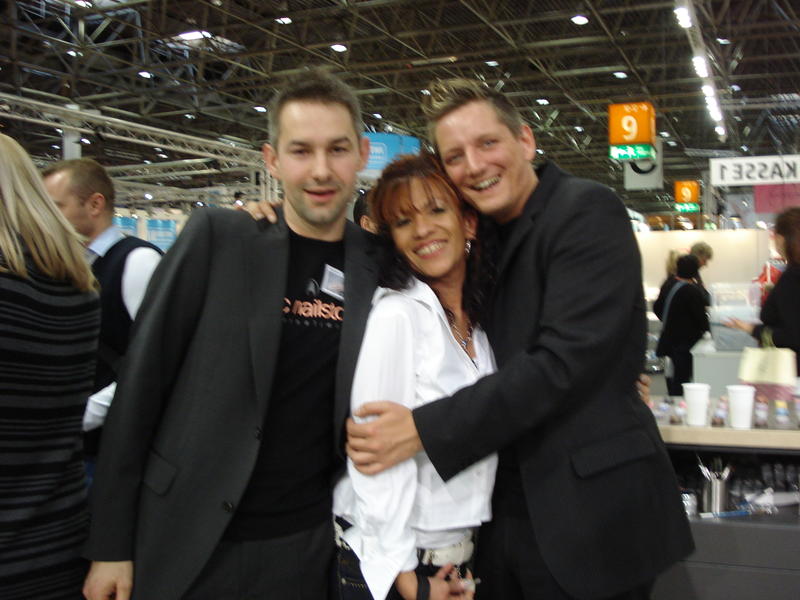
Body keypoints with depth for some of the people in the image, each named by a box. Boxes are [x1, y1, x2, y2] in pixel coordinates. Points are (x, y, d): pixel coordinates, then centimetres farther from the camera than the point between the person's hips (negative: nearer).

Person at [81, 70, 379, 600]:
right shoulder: (217, 237, -7)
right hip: (184, 546, -2)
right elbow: (142, 383, -6)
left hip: (305, 550, 2)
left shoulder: (377, 262, 0)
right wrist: (111, 543, -6)